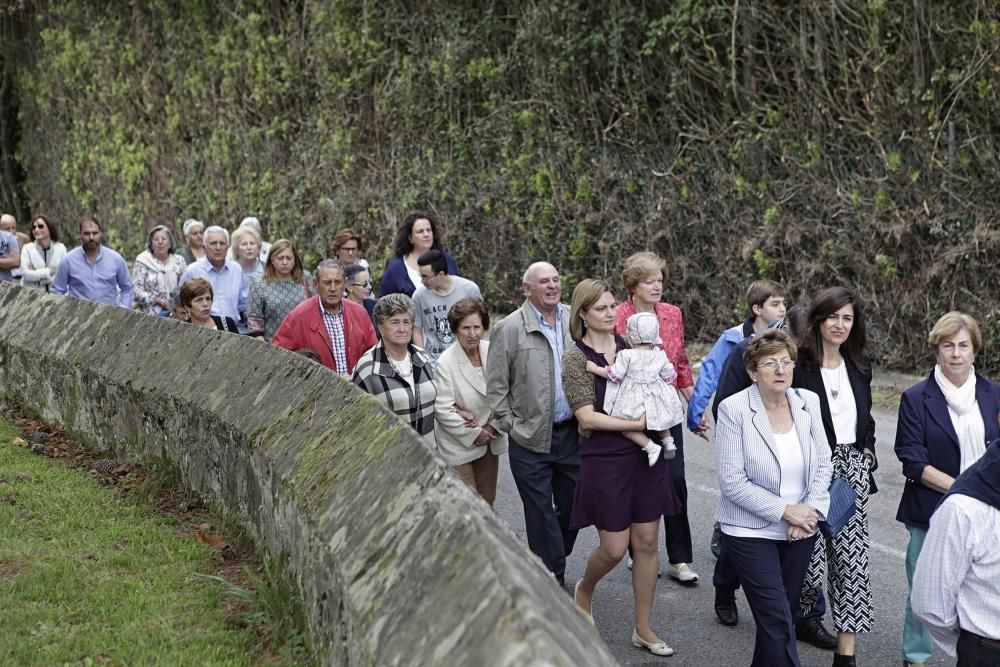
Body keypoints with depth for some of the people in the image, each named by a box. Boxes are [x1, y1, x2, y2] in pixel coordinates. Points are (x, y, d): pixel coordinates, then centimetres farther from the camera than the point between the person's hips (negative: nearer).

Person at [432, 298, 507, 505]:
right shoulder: (445, 362, -17)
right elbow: (443, 410, -17)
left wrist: (493, 429, -5)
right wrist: (475, 435, -12)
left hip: (490, 439, 5)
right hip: (458, 446, -4)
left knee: (487, 500, 15)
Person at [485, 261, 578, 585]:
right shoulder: (509, 328, -6)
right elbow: (496, 385, -3)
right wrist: (511, 425, -6)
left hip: (572, 433, 4)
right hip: (531, 438, -4)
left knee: (574, 508, 12)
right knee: (541, 514, 3)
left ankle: (550, 564, 33)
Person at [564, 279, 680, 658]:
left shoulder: (630, 346, 6)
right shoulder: (576, 357, -8)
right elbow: (587, 416, -15)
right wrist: (637, 425, -18)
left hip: (645, 455, 5)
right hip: (605, 459, -4)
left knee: (647, 542, 7)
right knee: (614, 547, 0)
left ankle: (643, 628, 19)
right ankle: (584, 589, 34)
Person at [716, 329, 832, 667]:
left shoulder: (808, 401, 0)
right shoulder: (734, 409, -14)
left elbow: (823, 462, 6)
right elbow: (732, 481, -15)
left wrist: (811, 508, -9)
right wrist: (785, 510, -16)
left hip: (801, 532, 5)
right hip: (751, 533, -4)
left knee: (778, 617, 15)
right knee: (778, 622, -7)